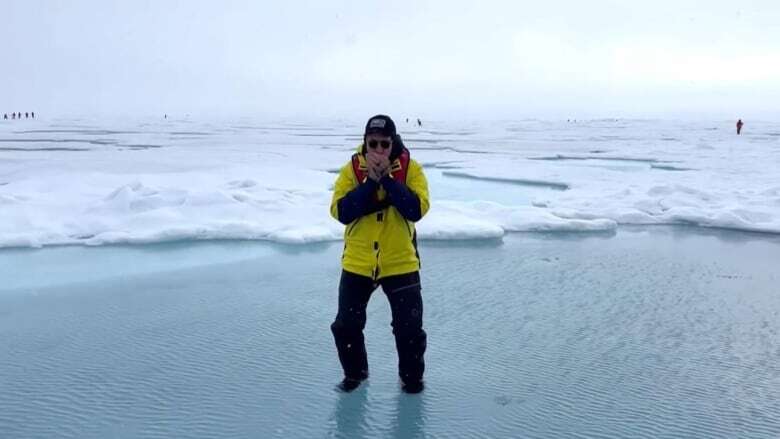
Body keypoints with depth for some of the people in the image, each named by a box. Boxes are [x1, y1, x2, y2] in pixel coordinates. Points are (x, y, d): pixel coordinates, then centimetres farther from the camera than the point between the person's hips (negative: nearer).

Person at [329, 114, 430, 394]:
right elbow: (341, 212, -16)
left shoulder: (410, 169, -7)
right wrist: (370, 182, -22)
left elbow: (417, 210, -20)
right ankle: (355, 372, 34)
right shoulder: (351, 169, -5)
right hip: (357, 263, 2)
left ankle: (412, 376, 29)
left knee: (410, 327, 5)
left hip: (400, 263, -1)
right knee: (346, 325, 9)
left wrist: (387, 178, -23)